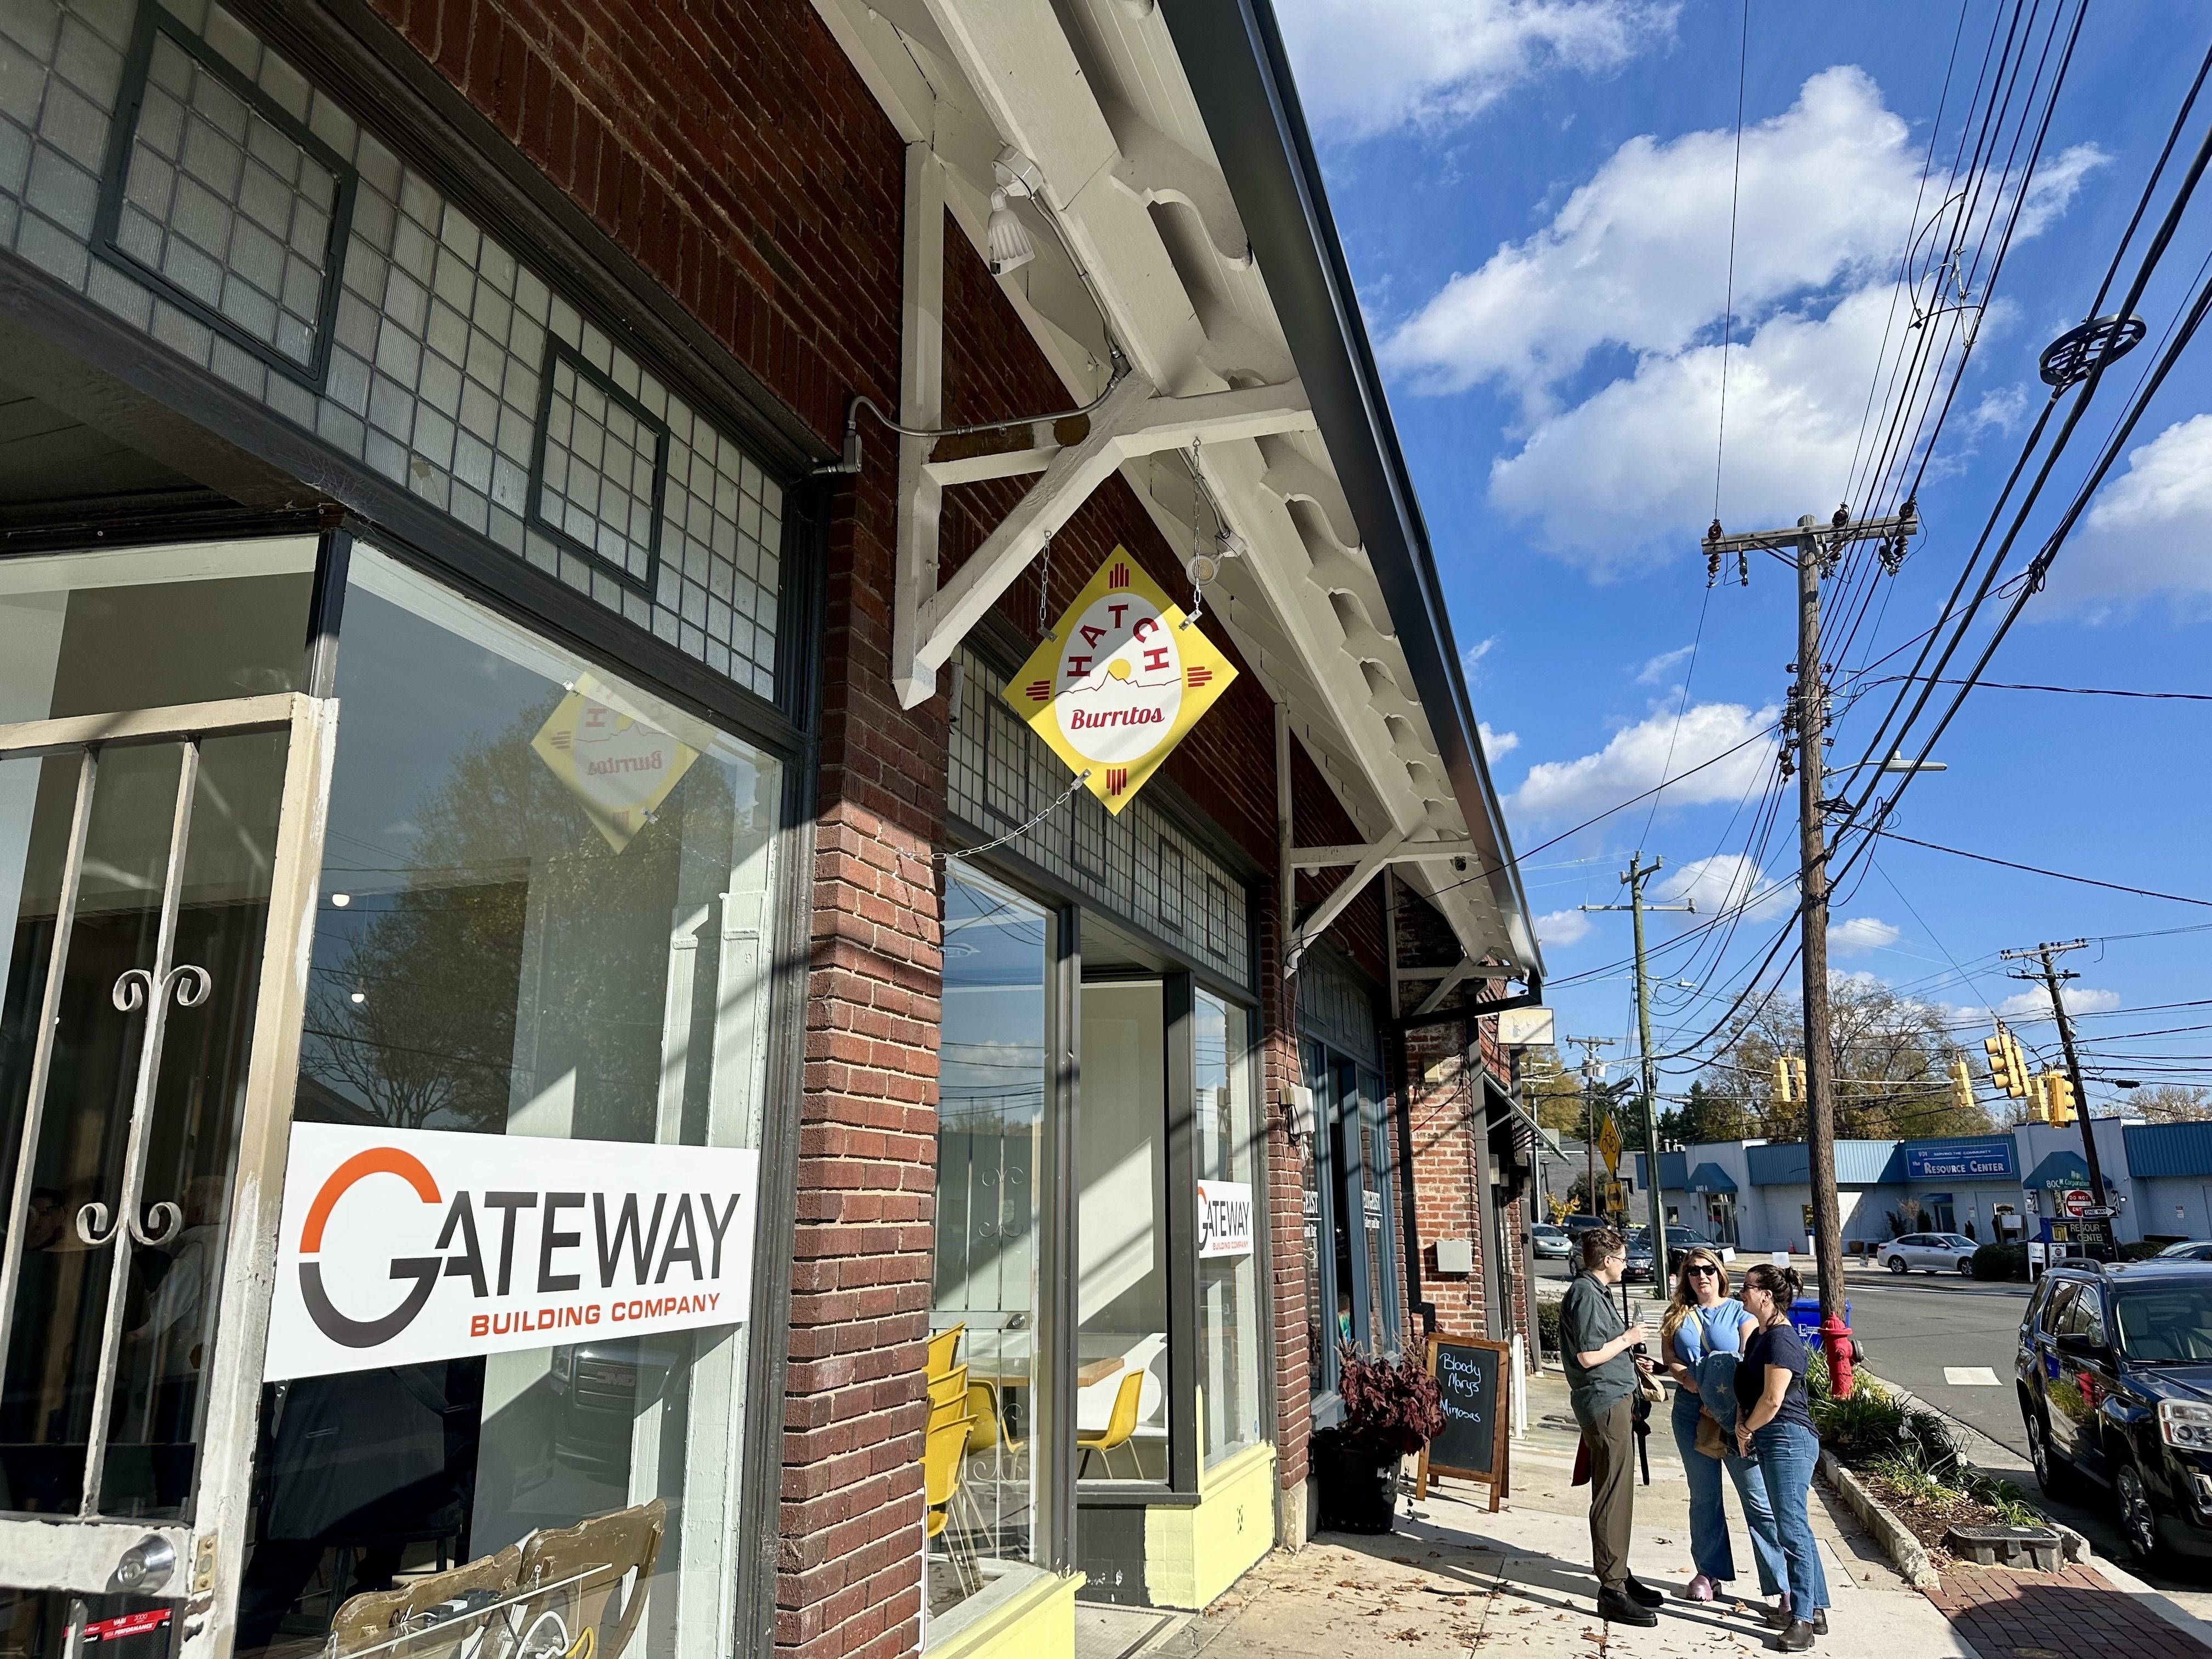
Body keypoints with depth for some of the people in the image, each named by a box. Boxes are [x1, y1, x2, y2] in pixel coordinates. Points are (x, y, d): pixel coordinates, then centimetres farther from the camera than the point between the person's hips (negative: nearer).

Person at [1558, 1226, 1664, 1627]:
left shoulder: (1594, 1291, 16)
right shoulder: (1585, 1295, -17)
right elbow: (1588, 1356, -23)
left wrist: (1632, 1360, 17)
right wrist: (1628, 1338, -11)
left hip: (1613, 1401, 11)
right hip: (1605, 1403, -11)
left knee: (1615, 1494, 18)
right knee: (1613, 1497, -7)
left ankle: (1619, 1575, 28)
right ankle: (1612, 1591, -3)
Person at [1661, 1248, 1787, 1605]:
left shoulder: (1740, 1312, 2)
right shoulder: (1678, 1315, 12)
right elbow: (1669, 1359, 5)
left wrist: (1723, 1397, -17)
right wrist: (1692, 1382, -15)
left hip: (1735, 1414, -4)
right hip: (1692, 1413, 4)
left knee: (1758, 1498, -6)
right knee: (1703, 1497, 12)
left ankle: (1782, 1585, -3)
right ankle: (1711, 1574, 23)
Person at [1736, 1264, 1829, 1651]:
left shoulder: (1781, 1339, -18)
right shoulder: (1761, 1335, 13)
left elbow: (1772, 1399, -20)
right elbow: (1747, 1385, 17)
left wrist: (1746, 1430, -6)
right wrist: (1742, 1424, 0)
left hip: (1788, 1440, -10)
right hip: (1773, 1442, 10)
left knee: (1792, 1530, -5)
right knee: (1796, 1528, 15)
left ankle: (1802, 1618, 2)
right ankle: (1815, 1610, 24)